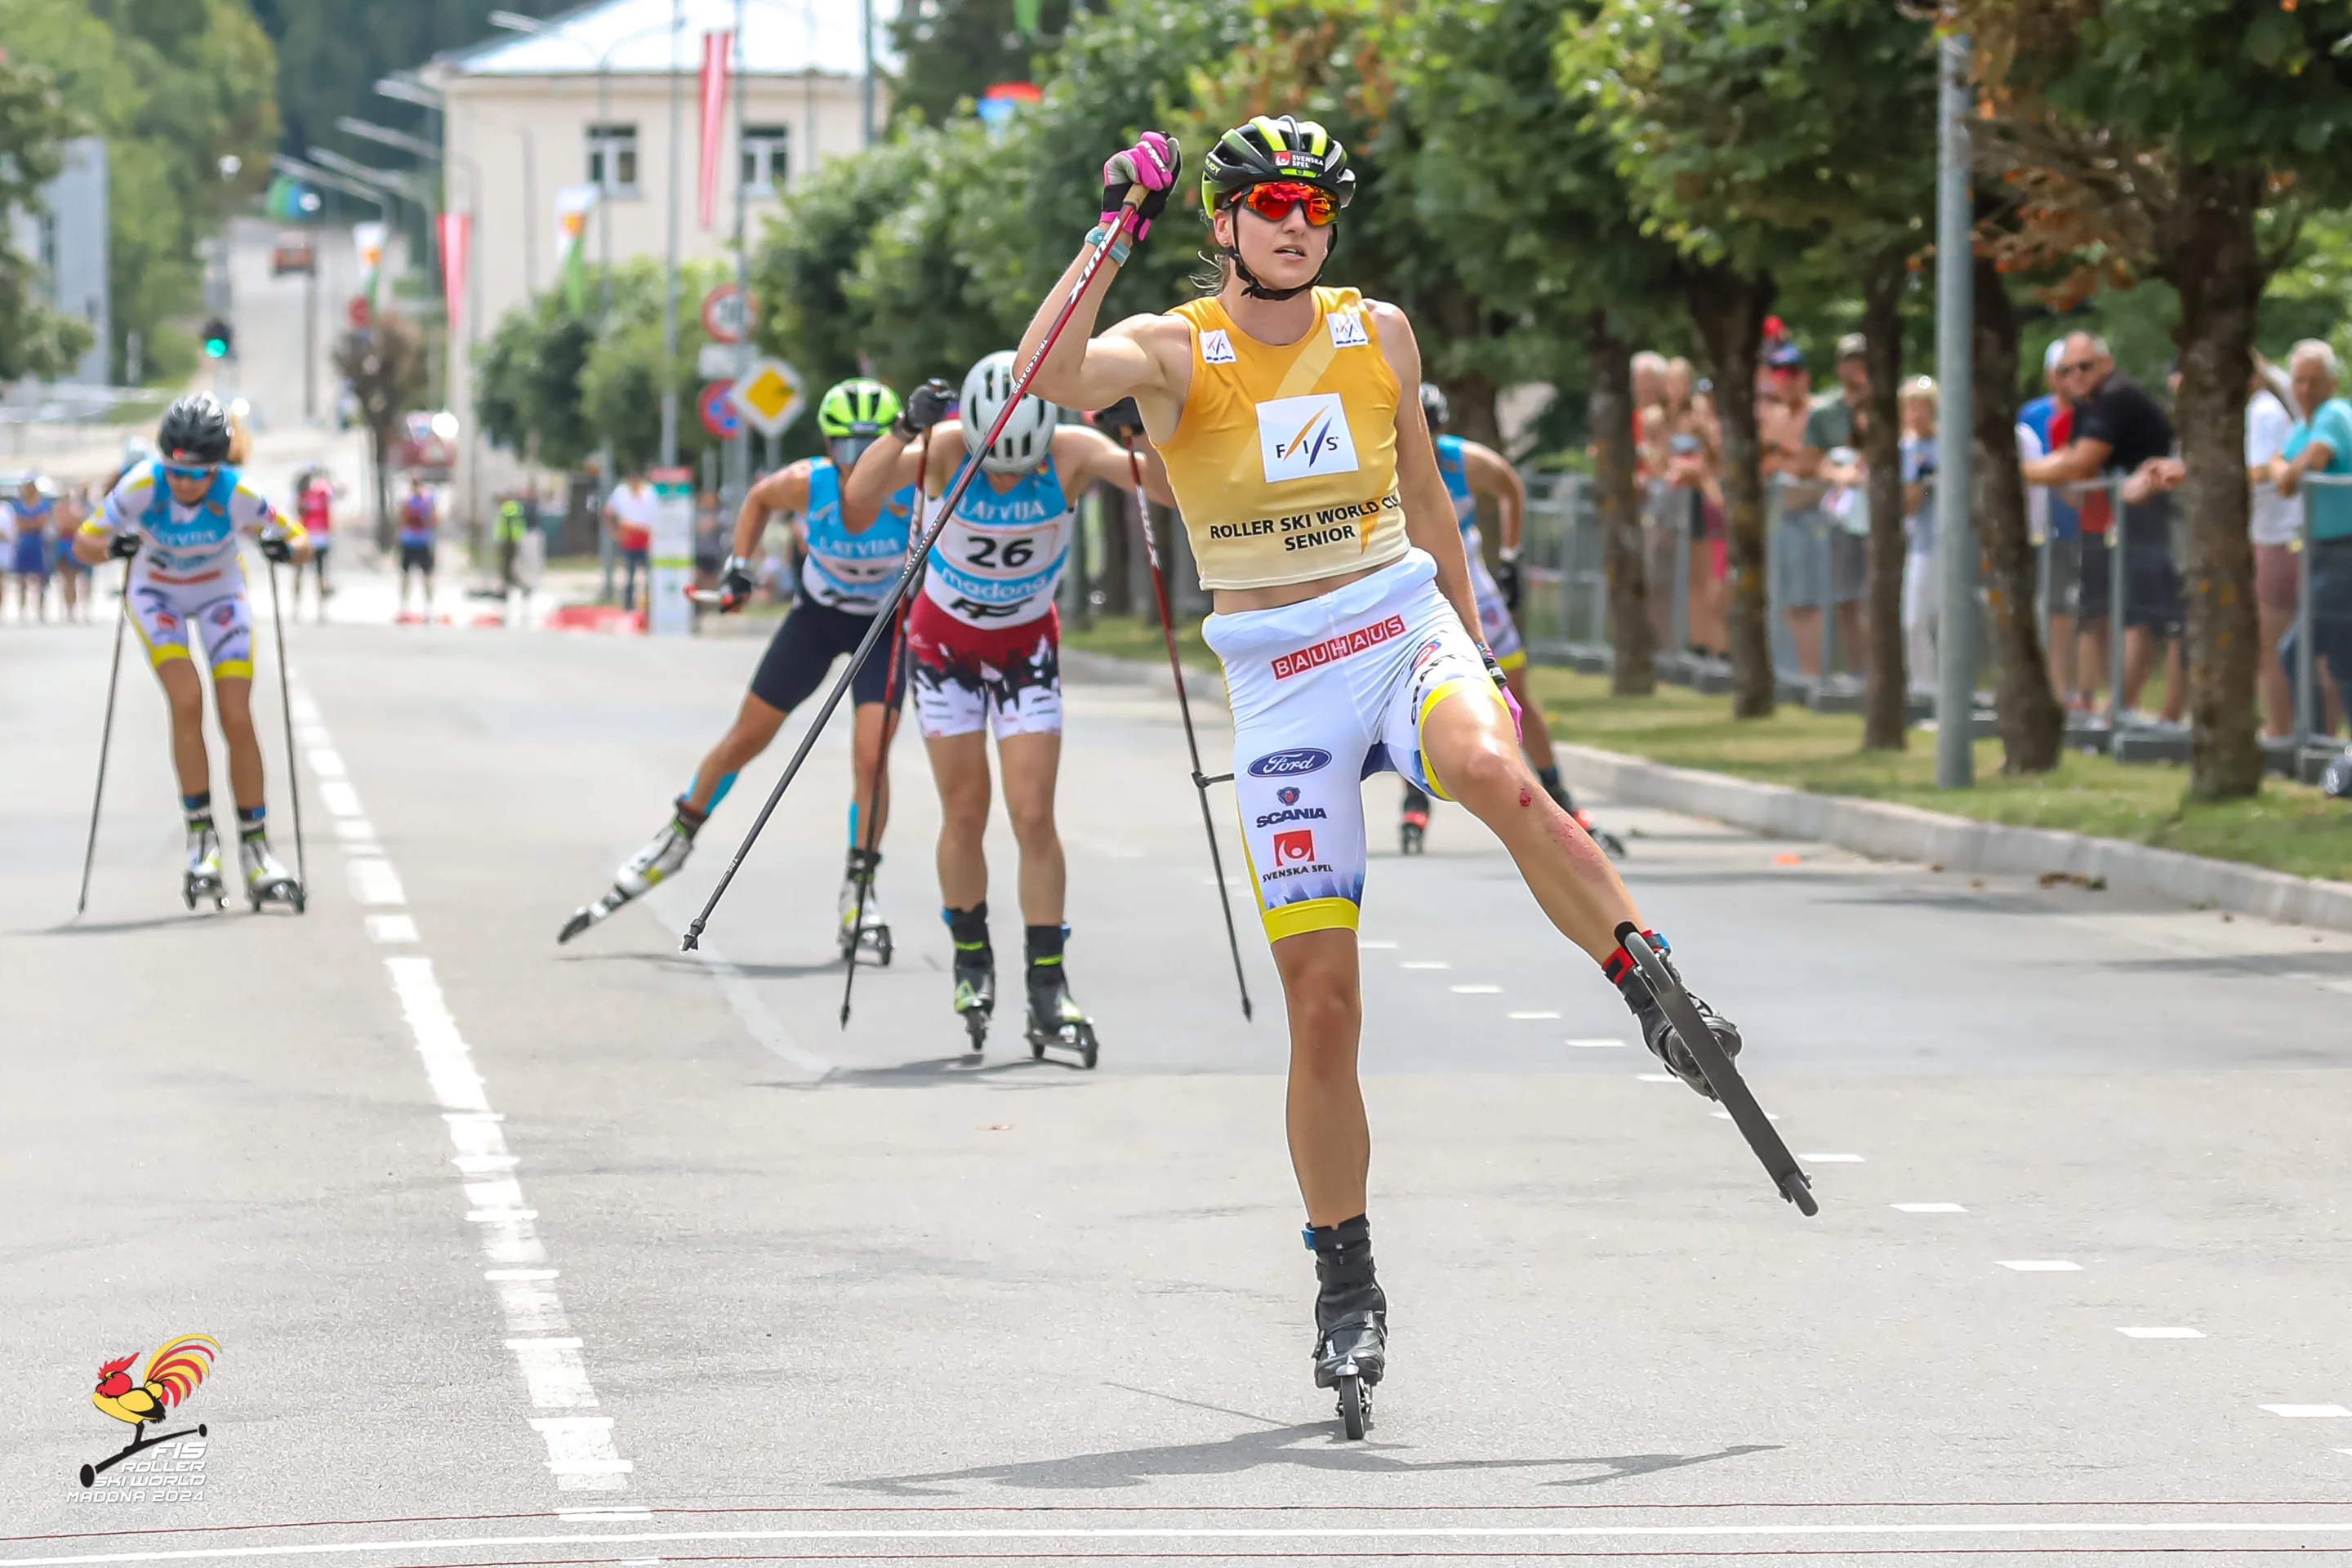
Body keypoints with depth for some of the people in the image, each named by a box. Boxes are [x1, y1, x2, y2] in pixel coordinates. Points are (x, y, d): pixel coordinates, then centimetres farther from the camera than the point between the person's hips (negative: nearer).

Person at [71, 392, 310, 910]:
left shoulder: (237, 495, -28)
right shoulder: (142, 486, -29)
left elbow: (302, 541, -16)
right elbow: (83, 542, -21)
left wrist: (289, 549, -39)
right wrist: (110, 547, -43)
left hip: (220, 595, 1)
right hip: (157, 592, -1)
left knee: (237, 718, -7)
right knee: (187, 700, -21)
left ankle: (255, 852, 4)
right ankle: (202, 840, -13)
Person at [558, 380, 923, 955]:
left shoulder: (911, 490, -29)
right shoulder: (807, 484, -24)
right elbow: (759, 498, -2)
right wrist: (738, 565, -10)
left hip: (886, 626, -2)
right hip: (818, 612, 2)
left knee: (870, 757, -15)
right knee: (744, 739, 9)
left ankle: (858, 892, 2)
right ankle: (677, 838, 32)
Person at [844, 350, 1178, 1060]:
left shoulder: (1073, 453, -24)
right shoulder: (946, 449, -27)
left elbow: (1174, 493, -32)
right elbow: (855, 507, -41)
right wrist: (902, 436, -55)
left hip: (1028, 647, 0)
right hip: (946, 643, 0)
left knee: (1034, 816, -7)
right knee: (964, 813, 2)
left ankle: (1048, 988, -4)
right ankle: (971, 961, 24)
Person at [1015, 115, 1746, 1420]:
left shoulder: (1377, 334, 8)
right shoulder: (1172, 351, -2)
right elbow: (1048, 374, -22)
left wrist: (1474, 644, 23)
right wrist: (1115, 234, -23)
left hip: (1402, 622, 1)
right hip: (1279, 679, -1)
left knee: (1494, 776, -36)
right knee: (1320, 997, -6)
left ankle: (1666, 1011, -23)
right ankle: (1346, 1290, 7)